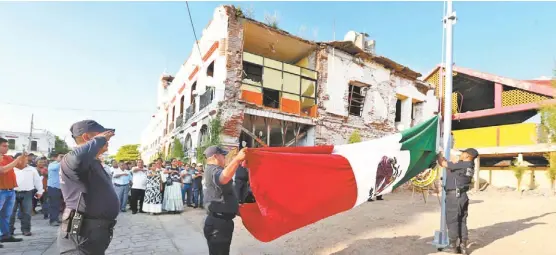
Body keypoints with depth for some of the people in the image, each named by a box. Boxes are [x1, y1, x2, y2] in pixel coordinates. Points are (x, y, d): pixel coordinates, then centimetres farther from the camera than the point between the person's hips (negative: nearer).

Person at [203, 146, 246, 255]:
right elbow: (223, 178, -43)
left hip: (220, 220, 11)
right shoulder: (213, 170, -18)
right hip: (218, 223, -11)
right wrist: (237, 159, -50)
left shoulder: (211, 170, 18)